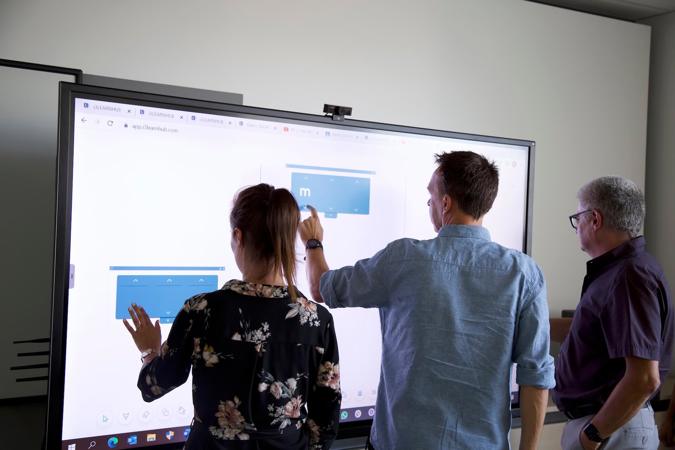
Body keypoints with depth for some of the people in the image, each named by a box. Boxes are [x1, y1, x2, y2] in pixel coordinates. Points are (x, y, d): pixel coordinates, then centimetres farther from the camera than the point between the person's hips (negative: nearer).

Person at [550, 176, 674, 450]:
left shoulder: (629, 276, -22)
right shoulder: (616, 270, 10)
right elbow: (586, 331, 21)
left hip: (612, 428, -9)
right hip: (593, 418, 9)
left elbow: (644, 379, -28)